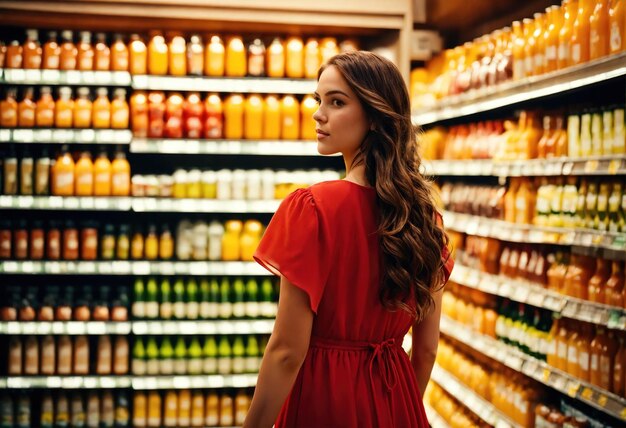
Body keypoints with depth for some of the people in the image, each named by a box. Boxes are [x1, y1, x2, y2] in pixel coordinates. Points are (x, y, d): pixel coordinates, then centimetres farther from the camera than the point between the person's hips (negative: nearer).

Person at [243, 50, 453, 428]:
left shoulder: (312, 208, -20)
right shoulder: (424, 214, -3)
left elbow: (287, 351, -20)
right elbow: (427, 348, 4)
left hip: (323, 397, -5)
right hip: (395, 397, 5)